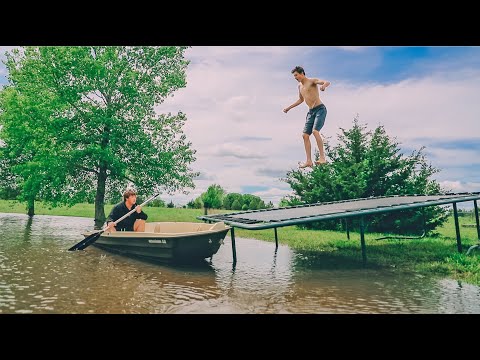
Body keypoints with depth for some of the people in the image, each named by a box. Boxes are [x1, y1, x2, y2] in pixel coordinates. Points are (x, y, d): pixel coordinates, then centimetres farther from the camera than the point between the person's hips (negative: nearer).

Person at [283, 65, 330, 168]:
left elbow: (327, 82, -21)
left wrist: (323, 85, -45)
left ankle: (322, 157, -25)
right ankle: (309, 161, 3)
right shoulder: (300, 86, 17)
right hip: (311, 112, 8)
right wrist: (289, 108, 33)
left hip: (320, 109, -8)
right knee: (305, 135, 0)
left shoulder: (312, 81, -5)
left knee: (315, 131, -27)